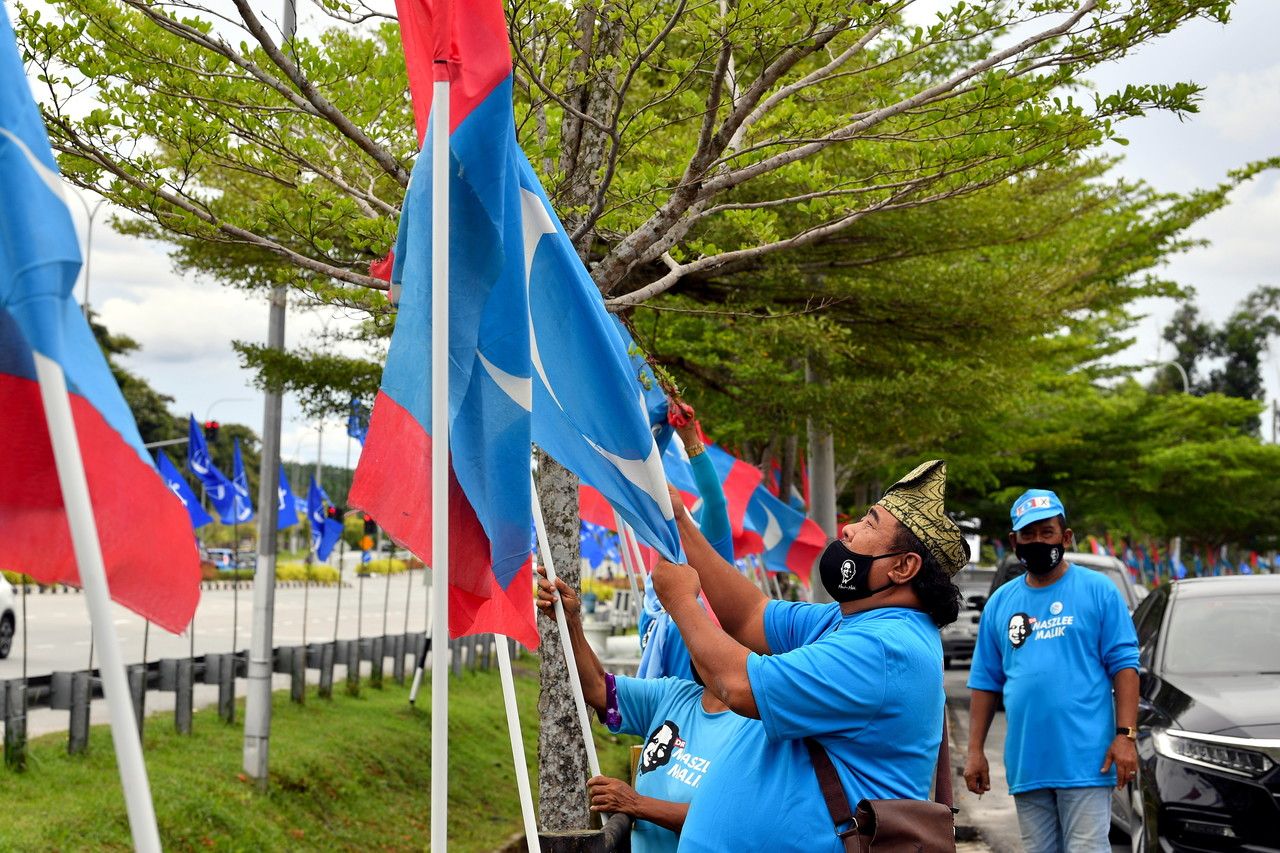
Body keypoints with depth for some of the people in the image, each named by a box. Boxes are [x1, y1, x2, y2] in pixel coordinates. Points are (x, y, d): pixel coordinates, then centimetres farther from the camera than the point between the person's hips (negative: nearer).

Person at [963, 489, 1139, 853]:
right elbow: (985, 682, 13)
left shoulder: (1098, 590, 1)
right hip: (1026, 764, 5)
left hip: (1085, 761, -4)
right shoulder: (1000, 603, 12)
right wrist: (975, 750, 8)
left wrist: (1125, 735, -11)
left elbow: (1124, 666, -3)